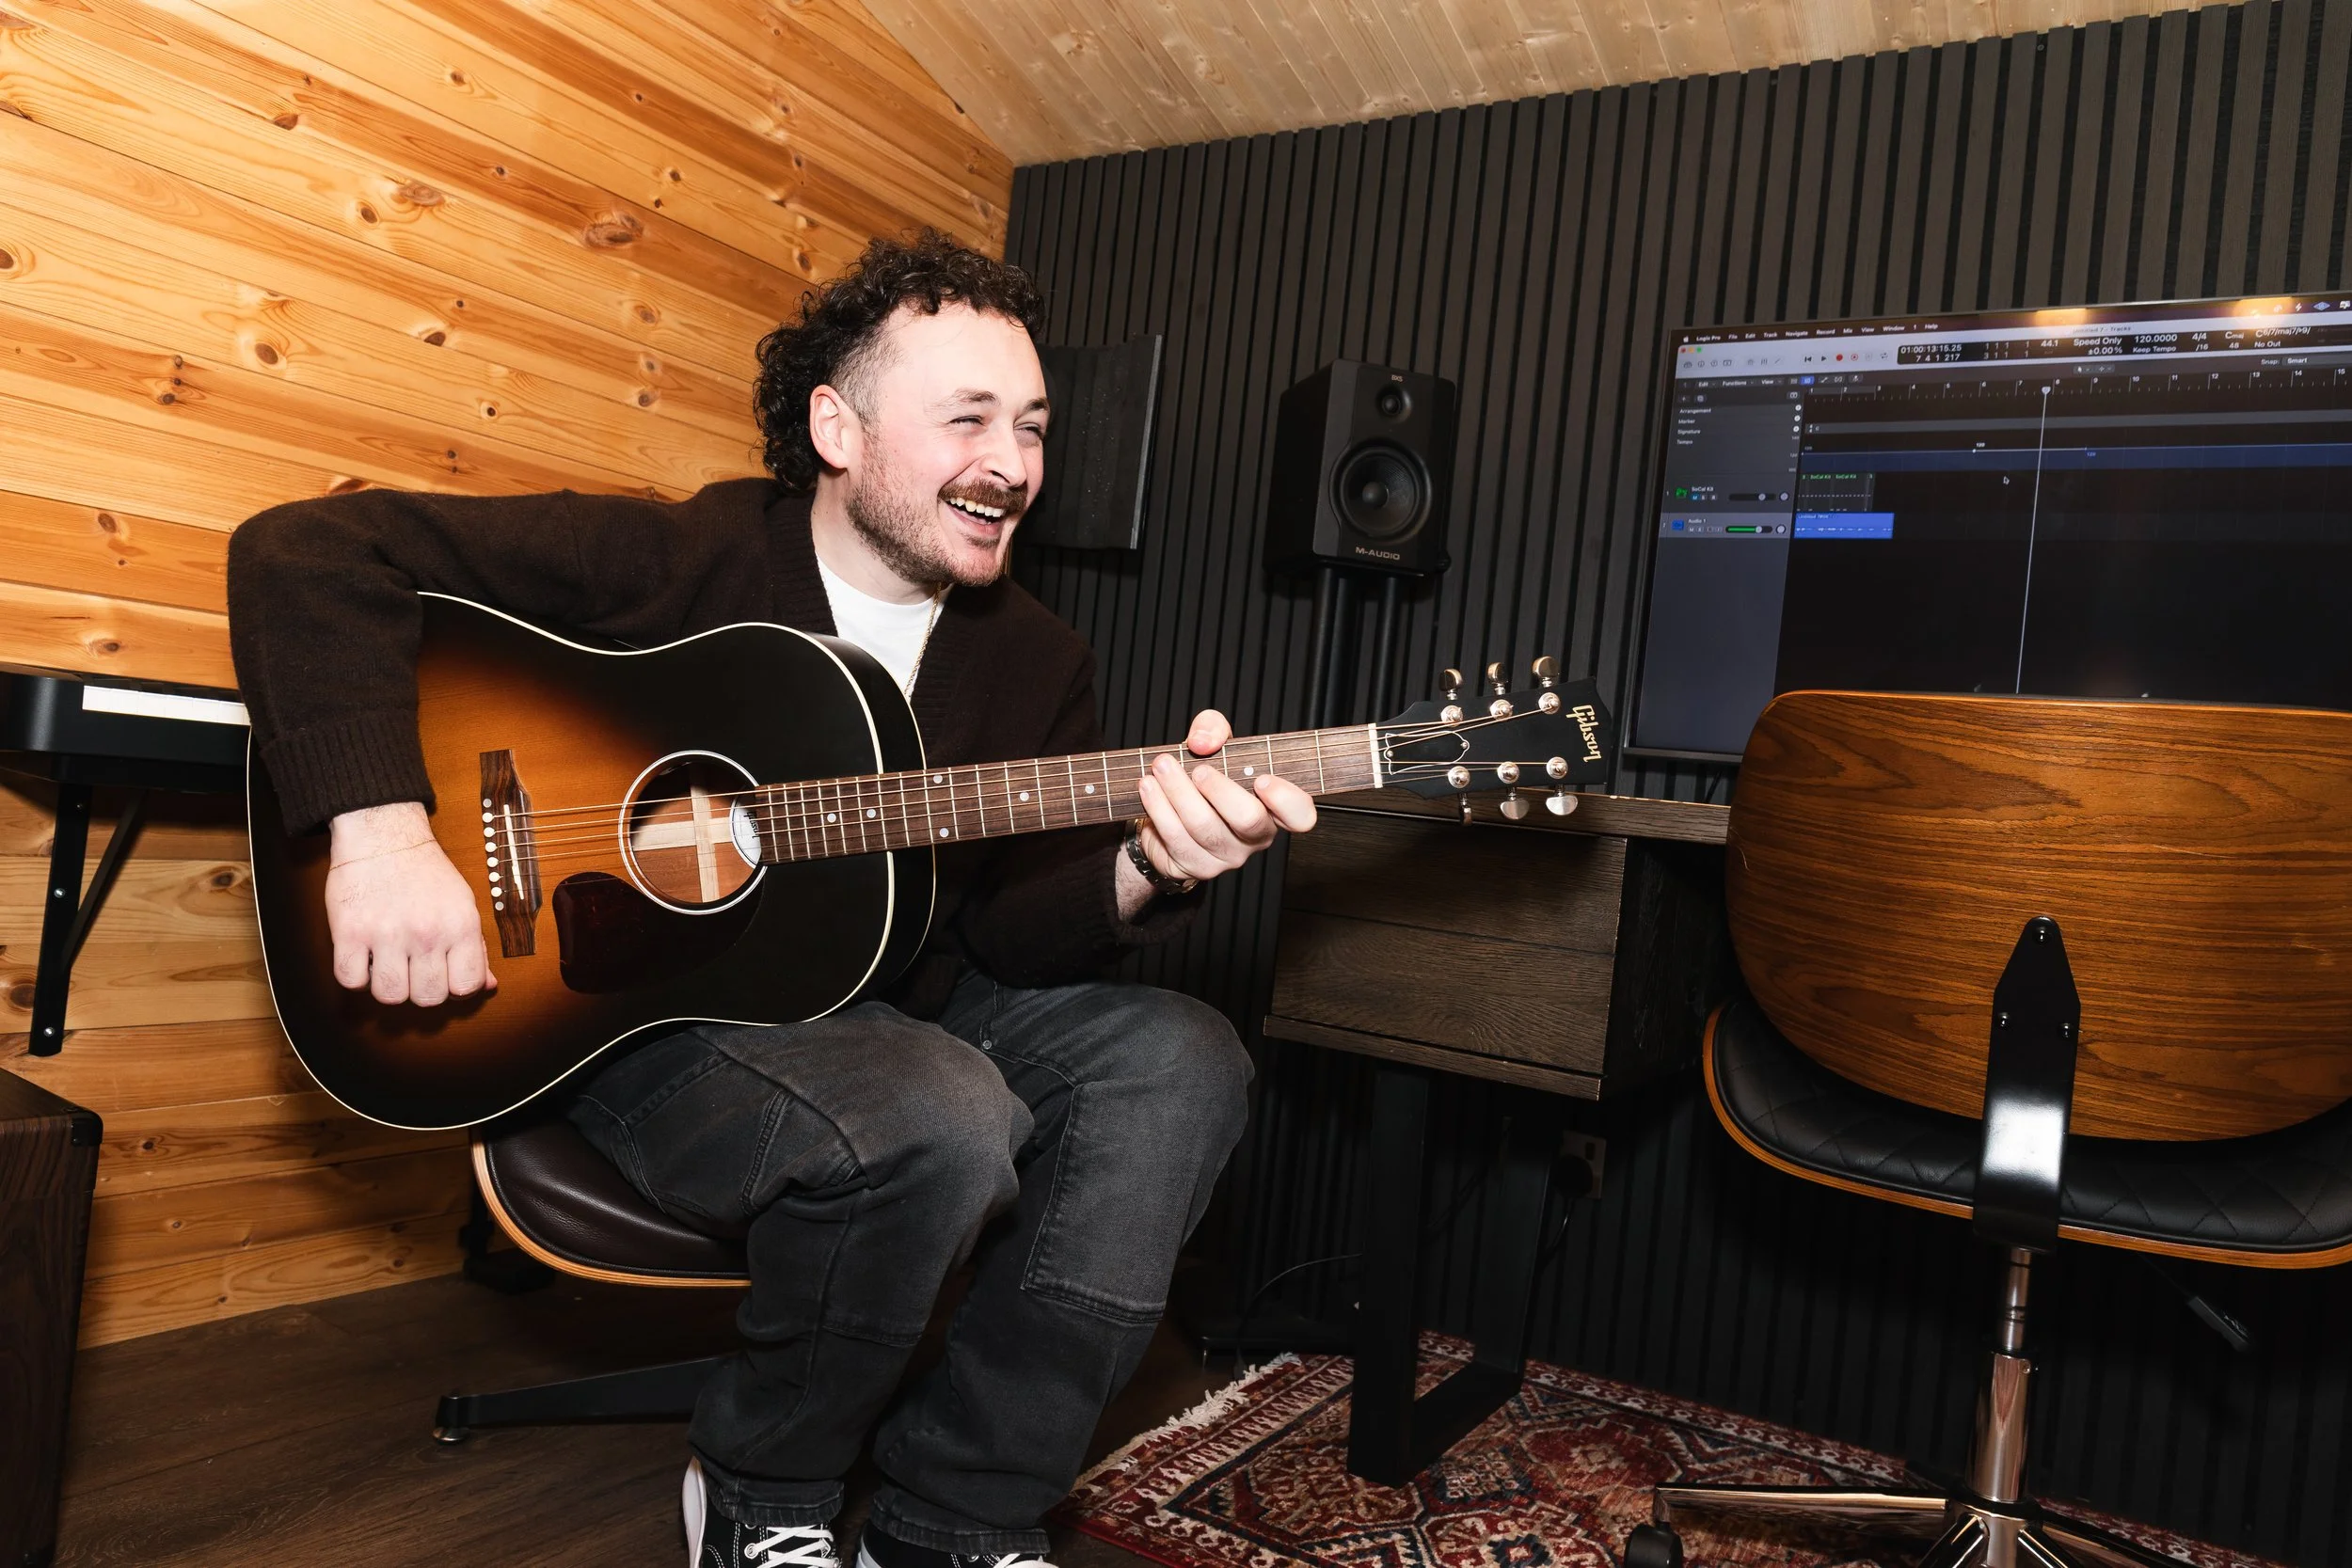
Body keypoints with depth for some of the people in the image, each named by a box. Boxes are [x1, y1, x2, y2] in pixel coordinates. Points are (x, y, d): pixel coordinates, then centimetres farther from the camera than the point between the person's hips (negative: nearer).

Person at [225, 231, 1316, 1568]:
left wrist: (1145, 874, -23)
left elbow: (1016, 931, -1)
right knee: (945, 1118, -33)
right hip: (641, 1022, -5)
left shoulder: (1037, 661, 3)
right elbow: (310, 549, -14)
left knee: (1179, 1060, -14)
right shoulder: (673, 564, -11)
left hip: (897, 1016, 6)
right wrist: (379, 829, -27)